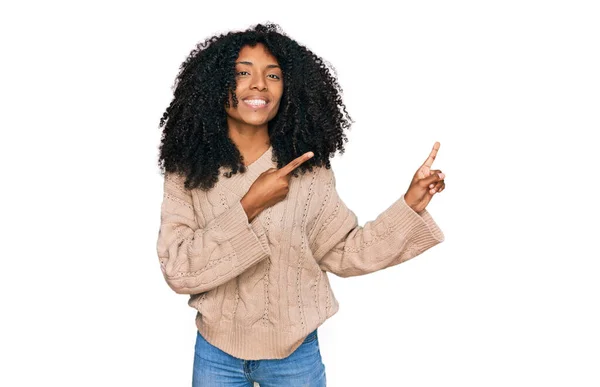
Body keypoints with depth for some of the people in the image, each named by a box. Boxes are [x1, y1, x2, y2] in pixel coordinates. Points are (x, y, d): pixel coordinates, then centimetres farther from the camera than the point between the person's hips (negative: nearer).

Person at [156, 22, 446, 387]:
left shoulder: (309, 171, -8)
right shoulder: (187, 172, -10)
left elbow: (345, 252, -4)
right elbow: (177, 269, -17)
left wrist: (410, 204, -13)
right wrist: (248, 207, -24)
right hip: (216, 352, 0)